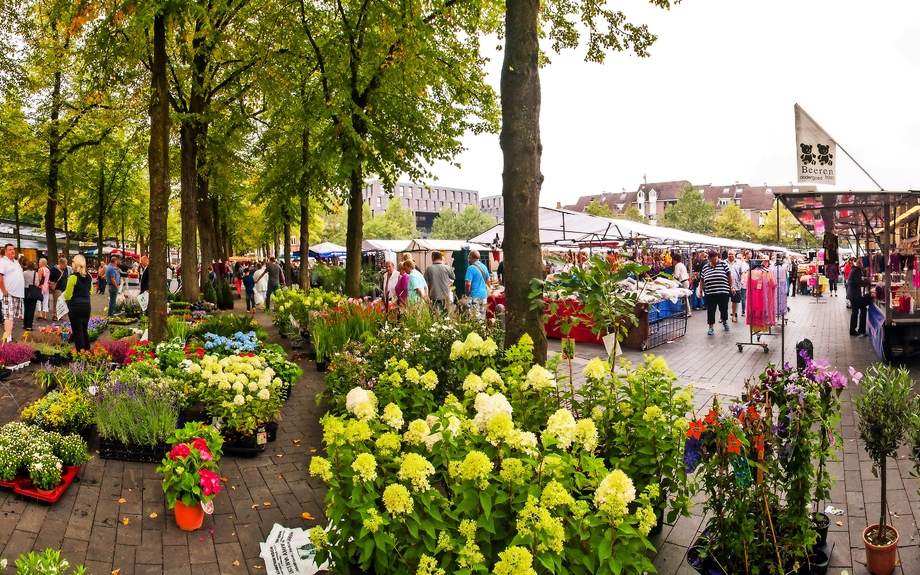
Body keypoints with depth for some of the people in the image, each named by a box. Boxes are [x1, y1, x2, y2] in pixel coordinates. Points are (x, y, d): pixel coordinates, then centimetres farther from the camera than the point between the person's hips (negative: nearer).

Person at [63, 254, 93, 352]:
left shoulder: (73, 277, -15)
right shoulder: (88, 277, 3)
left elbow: (68, 296, -12)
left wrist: (64, 293, 9)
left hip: (75, 307, -6)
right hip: (86, 305, 6)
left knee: (77, 331, 2)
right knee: (85, 330, 16)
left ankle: (80, 351, 3)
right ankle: (87, 350, 21)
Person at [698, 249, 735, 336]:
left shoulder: (723, 264, 3)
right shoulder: (705, 267, 9)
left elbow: (729, 276, 3)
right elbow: (702, 280, 13)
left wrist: (732, 286, -1)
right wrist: (701, 290, 11)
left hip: (723, 292, -1)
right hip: (709, 293, 1)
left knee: (724, 308, 9)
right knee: (710, 310, 2)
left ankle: (724, 321, 38)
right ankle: (711, 327, 12)